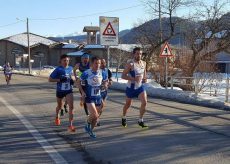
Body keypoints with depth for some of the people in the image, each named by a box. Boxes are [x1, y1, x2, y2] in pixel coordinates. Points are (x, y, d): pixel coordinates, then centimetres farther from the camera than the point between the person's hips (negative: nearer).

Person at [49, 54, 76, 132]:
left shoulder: (70, 68, 1)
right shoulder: (58, 69, -11)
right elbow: (50, 79, -11)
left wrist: (72, 80, -1)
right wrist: (59, 80, -23)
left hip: (69, 90, 2)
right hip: (60, 91, -1)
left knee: (71, 107, -15)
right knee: (59, 106, 20)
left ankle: (70, 125, -13)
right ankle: (57, 117, 53)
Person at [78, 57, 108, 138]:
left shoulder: (102, 73, -2)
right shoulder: (86, 73, -13)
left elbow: (105, 81, 14)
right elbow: (79, 82, -1)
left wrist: (105, 84, -10)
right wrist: (82, 92, -11)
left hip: (98, 97, 4)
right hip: (89, 97, -4)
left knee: (96, 116, 11)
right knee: (94, 115, -18)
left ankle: (91, 130, 35)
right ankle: (88, 125, 13)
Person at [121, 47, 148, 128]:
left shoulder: (143, 63, 1)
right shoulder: (130, 64, -17)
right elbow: (123, 76, -20)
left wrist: (145, 78, -2)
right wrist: (134, 79, -30)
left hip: (140, 87, 4)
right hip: (131, 87, -4)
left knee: (144, 102, -14)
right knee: (128, 104, 14)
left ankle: (140, 120, 2)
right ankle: (124, 118, 41)